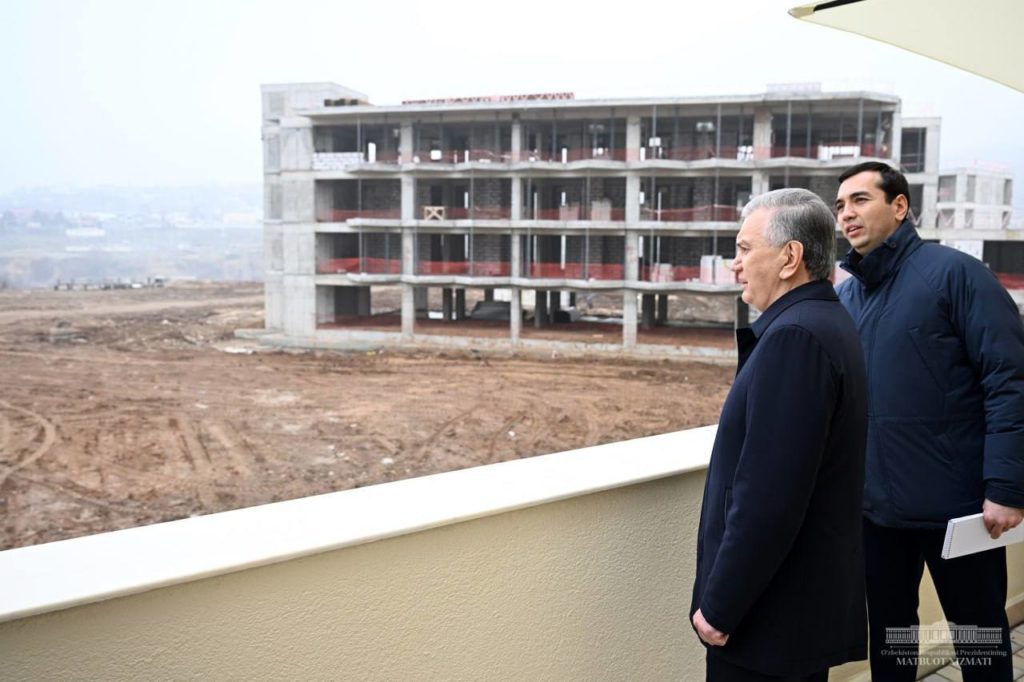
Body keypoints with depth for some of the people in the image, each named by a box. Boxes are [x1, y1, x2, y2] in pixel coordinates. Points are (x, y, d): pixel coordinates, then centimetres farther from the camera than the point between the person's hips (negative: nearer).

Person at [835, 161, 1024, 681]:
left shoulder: (954, 273, -10)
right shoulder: (843, 298, 7)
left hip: (957, 504, -5)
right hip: (875, 507, 5)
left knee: (980, 638, 11)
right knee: (888, 635, 18)